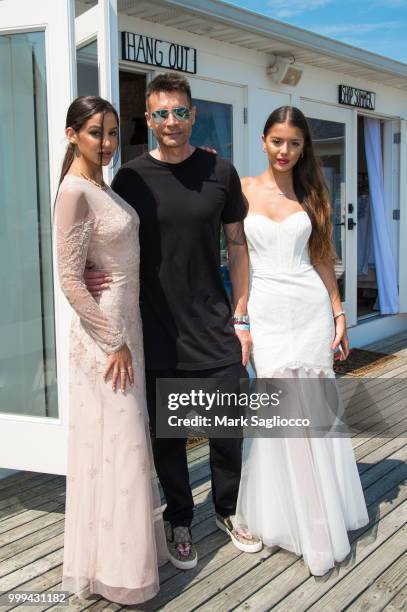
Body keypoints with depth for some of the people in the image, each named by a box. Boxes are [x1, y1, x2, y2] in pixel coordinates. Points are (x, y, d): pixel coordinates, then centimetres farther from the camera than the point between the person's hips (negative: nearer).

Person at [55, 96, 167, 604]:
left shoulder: (101, 185, 11)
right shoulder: (74, 192, -16)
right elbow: (70, 282, -20)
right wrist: (114, 342, -17)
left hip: (125, 323, 9)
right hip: (103, 332, -9)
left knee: (127, 441, 18)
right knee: (114, 447, 1)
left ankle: (127, 545, 37)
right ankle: (114, 569, 19)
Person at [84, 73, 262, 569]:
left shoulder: (220, 172, 3)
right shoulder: (131, 178, 0)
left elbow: (236, 245, 7)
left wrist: (241, 316, 3)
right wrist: (91, 276, -17)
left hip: (215, 328, 1)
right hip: (156, 333, 0)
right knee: (167, 435, 11)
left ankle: (227, 511, 35)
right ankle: (179, 521, 33)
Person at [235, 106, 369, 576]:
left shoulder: (310, 193, 8)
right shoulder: (242, 190, 4)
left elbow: (322, 258, 9)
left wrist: (338, 313, 6)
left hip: (310, 305, 2)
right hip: (265, 308, -1)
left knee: (312, 407, 6)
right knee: (278, 408, 1)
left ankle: (321, 517, 26)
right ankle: (290, 517, 20)